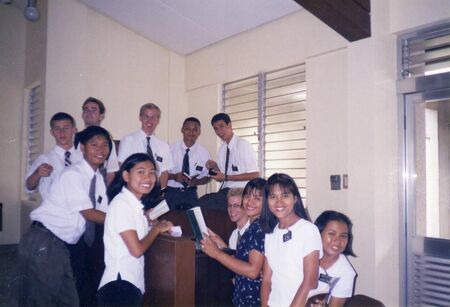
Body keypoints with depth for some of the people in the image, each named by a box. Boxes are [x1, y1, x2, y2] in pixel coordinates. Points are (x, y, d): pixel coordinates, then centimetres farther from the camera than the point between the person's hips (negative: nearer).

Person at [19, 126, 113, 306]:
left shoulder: (98, 179, 9)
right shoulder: (73, 174, -15)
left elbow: (103, 213, 7)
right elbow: (89, 213, -18)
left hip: (61, 245, 8)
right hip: (42, 243, -8)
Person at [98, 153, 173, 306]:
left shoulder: (135, 204, 11)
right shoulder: (121, 204, -16)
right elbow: (137, 249, -20)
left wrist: (155, 225, -1)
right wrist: (157, 228, -7)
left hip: (133, 283, 9)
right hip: (120, 284, -9)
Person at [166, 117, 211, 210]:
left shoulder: (204, 153, -1)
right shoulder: (171, 149, -4)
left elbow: (207, 176, 6)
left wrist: (197, 181, -13)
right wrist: (174, 176, -19)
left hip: (191, 194, 1)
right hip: (171, 192, -1)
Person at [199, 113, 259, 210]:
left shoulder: (243, 145, -10)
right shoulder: (222, 149, 9)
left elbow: (255, 175, -15)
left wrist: (226, 177, -17)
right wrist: (215, 167, -4)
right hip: (225, 191, 6)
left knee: (204, 203, -22)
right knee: (204, 200, -19)